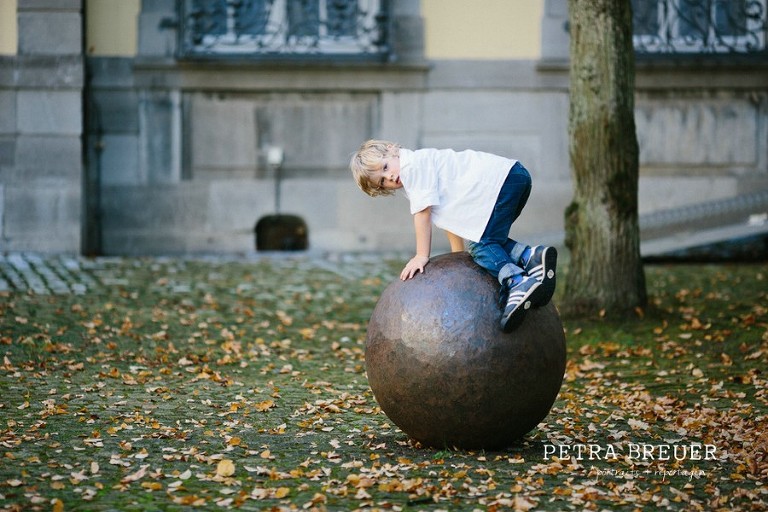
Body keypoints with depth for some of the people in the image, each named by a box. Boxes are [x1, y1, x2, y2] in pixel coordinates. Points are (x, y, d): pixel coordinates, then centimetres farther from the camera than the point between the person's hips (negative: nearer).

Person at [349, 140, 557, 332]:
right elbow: (450, 216, 26)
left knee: (480, 245, -13)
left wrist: (422, 256, -3)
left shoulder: (412, 165, -7)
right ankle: (530, 256, -4)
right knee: (489, 239, 14)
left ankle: (517, 282, -32)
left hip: (503, 178, -10)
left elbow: (423, 213, -8)